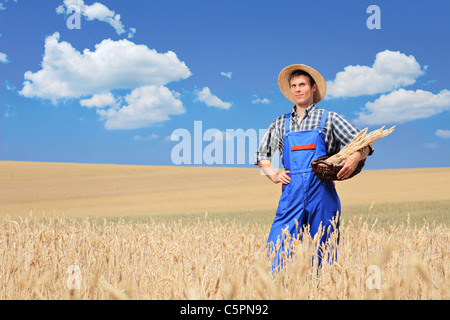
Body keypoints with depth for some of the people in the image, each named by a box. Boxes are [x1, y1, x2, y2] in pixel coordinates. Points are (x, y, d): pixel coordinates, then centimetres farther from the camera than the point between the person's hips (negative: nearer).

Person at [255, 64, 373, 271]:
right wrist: (273, 175, 11)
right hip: (291, 195, 2)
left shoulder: (329, 119, 8)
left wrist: (355, 157, -17)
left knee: (321, 254, 1)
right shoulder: (281, 124, 16)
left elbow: (364, 145, 5)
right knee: (278, 249, -7)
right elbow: (262, 155, 29)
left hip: (322, 194, -2)